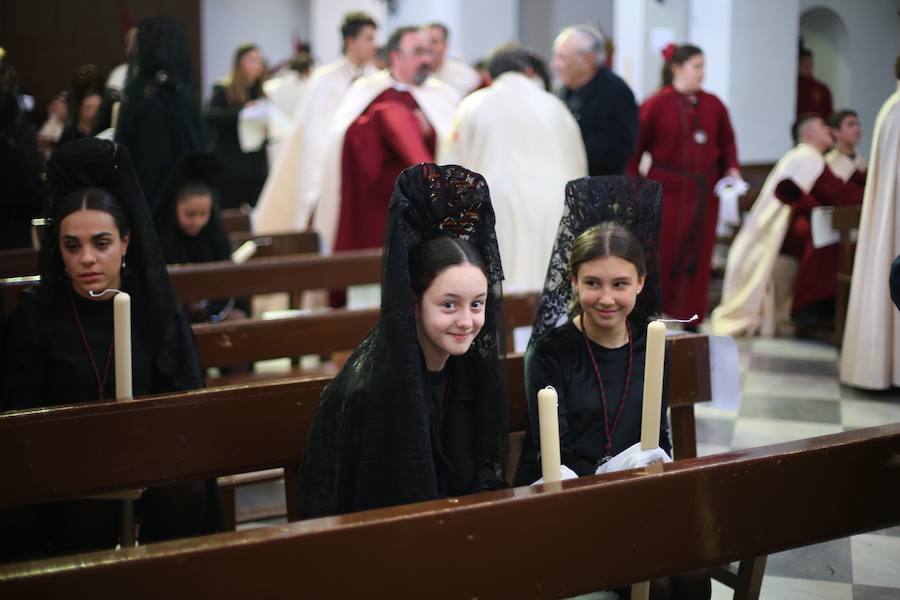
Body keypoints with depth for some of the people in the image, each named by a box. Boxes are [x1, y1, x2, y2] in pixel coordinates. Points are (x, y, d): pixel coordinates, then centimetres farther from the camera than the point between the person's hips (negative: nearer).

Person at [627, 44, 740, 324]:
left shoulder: (713, 105, 7)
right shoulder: (656, 104, -4)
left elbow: (727, 143, 14)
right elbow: (635, 148, -4)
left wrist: (731, 169, -2)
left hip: (704, 193, 4)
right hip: (666, 191, -3)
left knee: (698, 257, 5)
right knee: (663, 256, 0)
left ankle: (690, 319, 15)